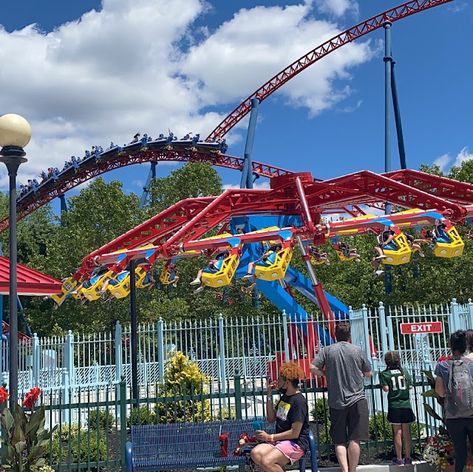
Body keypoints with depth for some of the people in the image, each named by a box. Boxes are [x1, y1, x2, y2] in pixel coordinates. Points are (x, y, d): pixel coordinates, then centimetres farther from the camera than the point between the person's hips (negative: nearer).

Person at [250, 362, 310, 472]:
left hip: (296, 443, -8)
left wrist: (270, 437, -11)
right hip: (280, 440, 8)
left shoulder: (299, 401, -14)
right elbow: (271, 419, 16)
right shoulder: (284, 397, 15)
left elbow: (295, 433, -17)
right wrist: (269, 395, 9)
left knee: (267, 461, -30)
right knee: (256, 454, -19)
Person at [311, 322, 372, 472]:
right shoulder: (358, 351, 1)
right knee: (354, 439, -1)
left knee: (339, 441, 7)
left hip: (336, 402, 1)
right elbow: (369, 373, 11)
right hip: (357, 400, -1)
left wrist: (327, 375, 9)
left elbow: (313, 368, -7)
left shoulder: (327, 350, 0)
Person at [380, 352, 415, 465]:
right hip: (406, 405, 2)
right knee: (406, 432, 8)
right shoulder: (404, 372, 5)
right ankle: (408, 458, 13)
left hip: (394, 406, -2)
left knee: (398, 433, 2)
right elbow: (410, 385, 5)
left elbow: (386, 389, -11)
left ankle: (399, 459, 5)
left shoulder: (384, 374, -4)